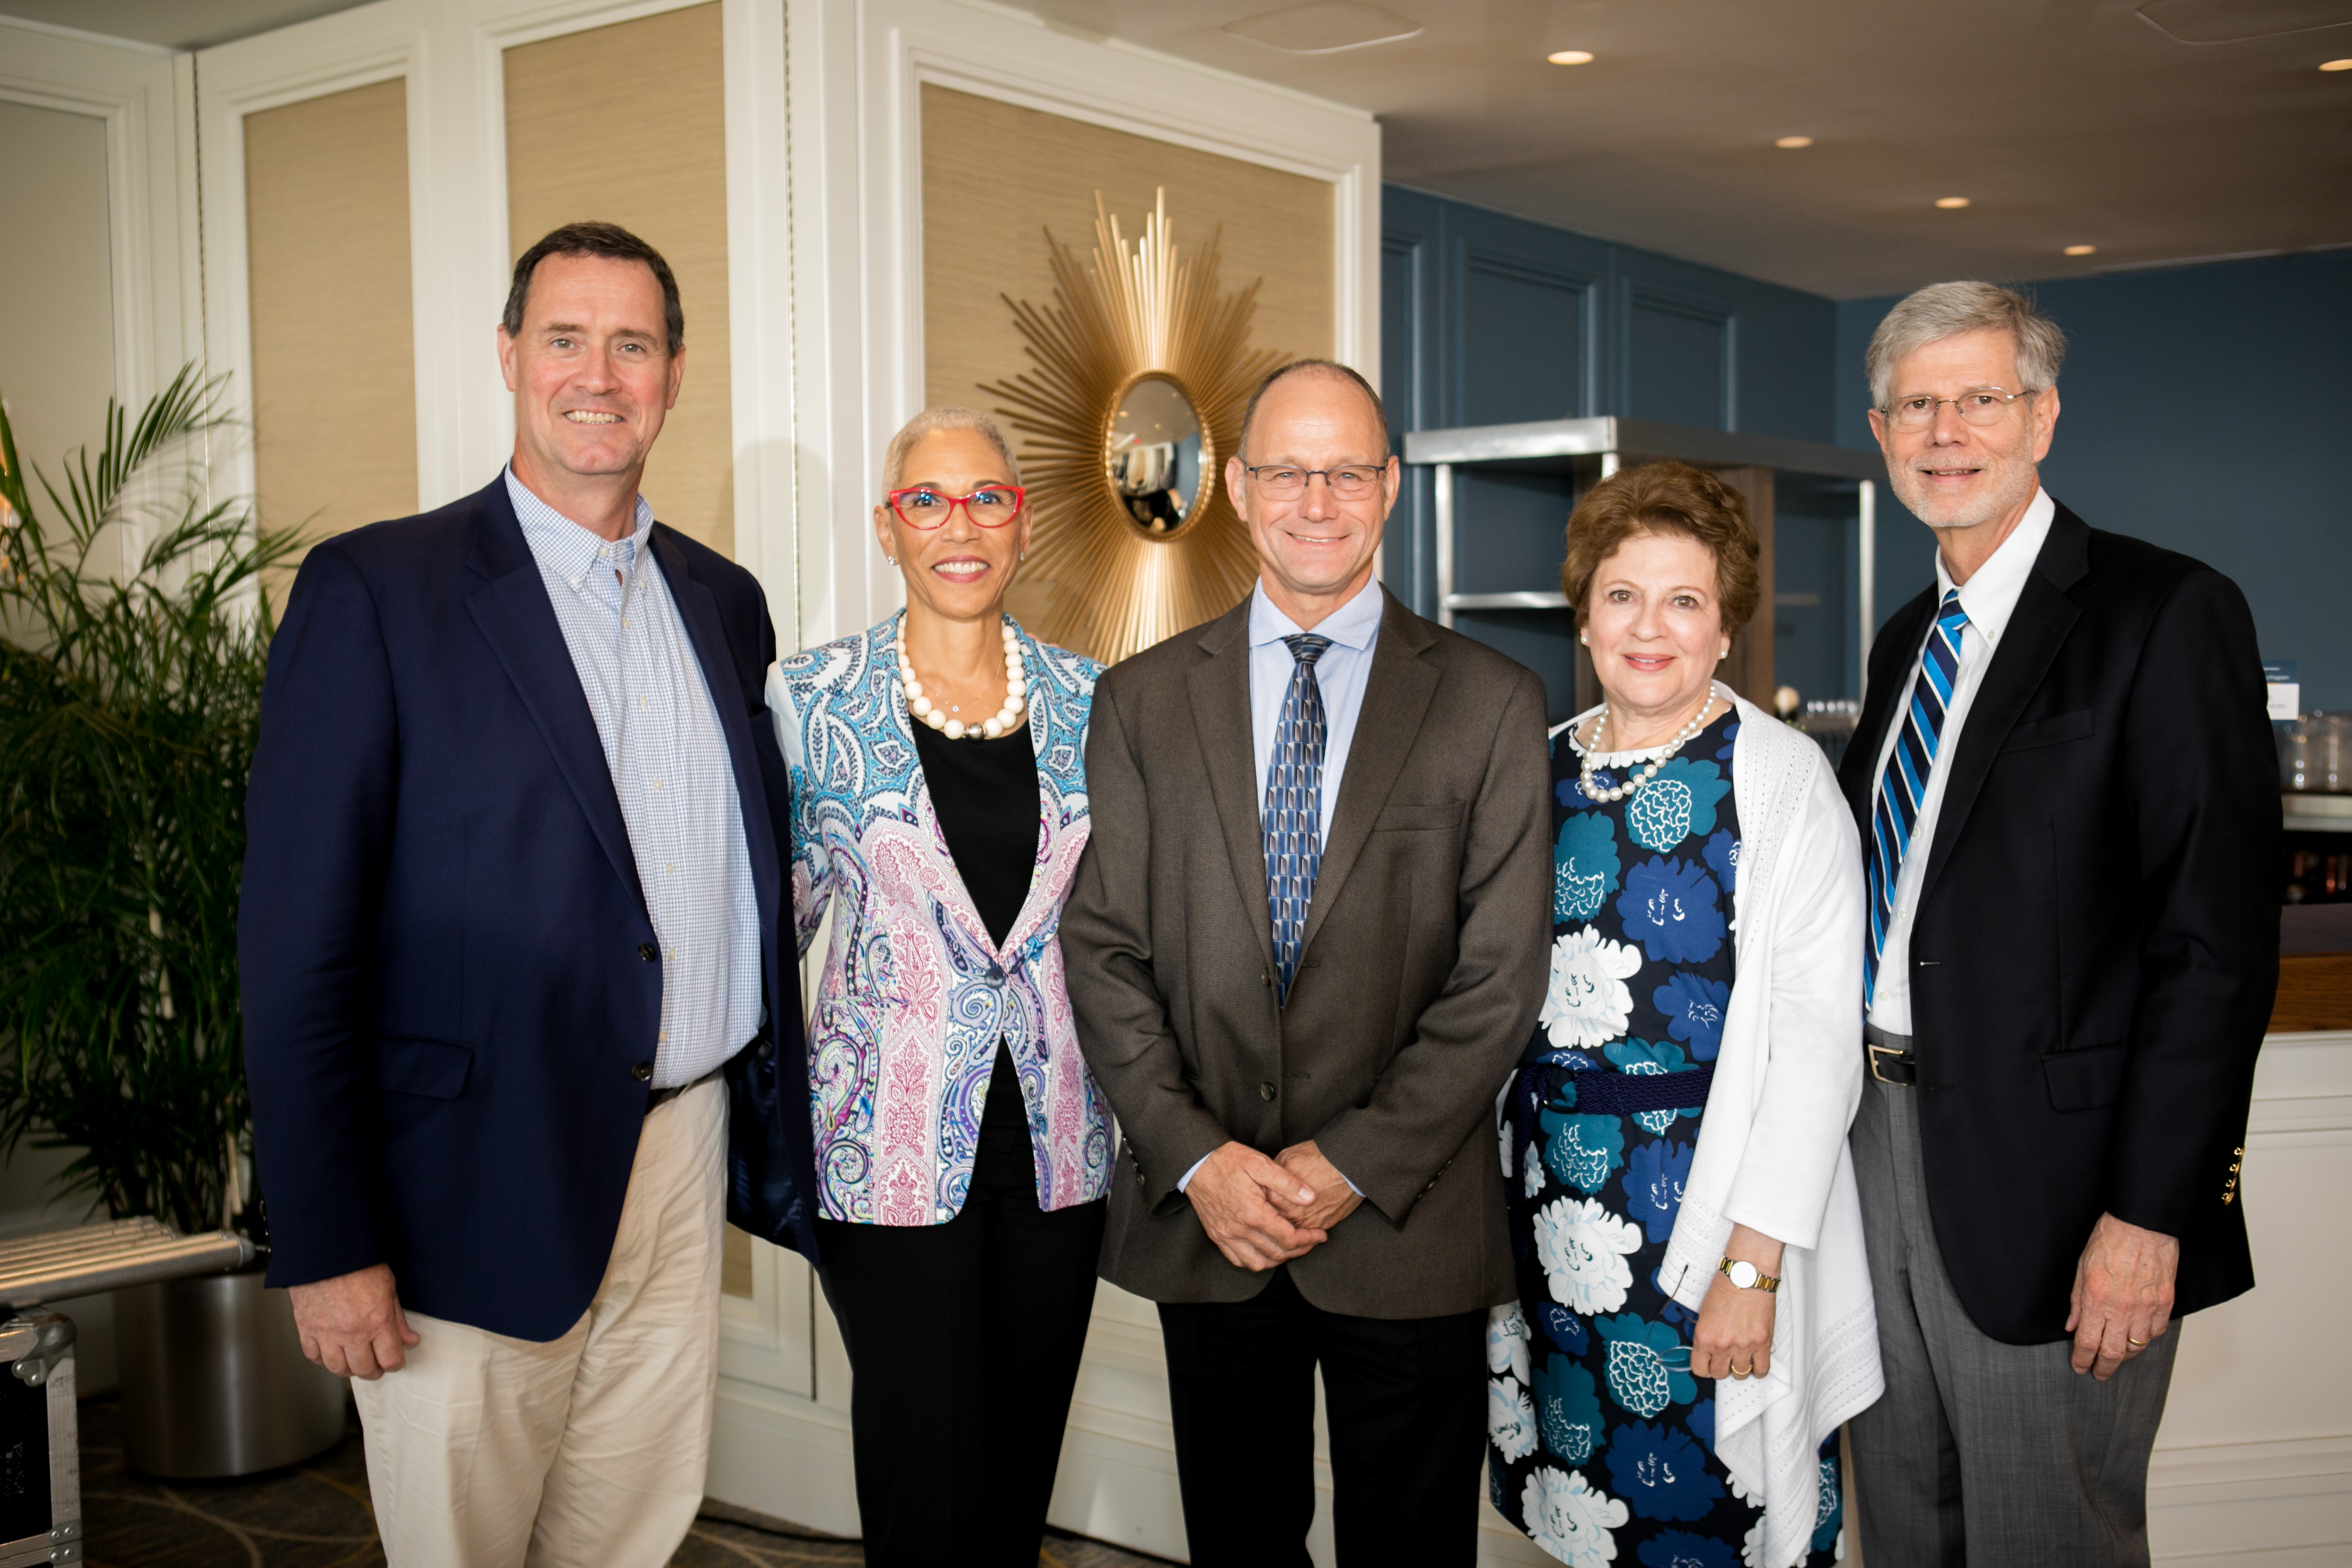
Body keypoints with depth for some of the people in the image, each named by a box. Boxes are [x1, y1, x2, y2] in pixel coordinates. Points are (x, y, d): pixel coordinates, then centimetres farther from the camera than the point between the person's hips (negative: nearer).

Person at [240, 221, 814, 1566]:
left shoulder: (724, 599, 10)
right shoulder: (374, 591, -7)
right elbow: (298, 942, -10)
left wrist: (783, 1125, 12)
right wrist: (327, 1246, -12)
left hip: (683, 1156, 5)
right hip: (480, 1190, -4)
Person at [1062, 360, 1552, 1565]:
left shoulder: (1492, 704, -1)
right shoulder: (1141, 700, 5)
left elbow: (1501, 977, -5)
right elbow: (1103, 948, 1)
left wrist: (1356, 1166, -12)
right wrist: (1197, 1156, -10)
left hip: (1407, 1224, -1)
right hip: (1200, 1218, 2)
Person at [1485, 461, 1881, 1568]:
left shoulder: (1782, 779, -7)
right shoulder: (1541, 770, 7)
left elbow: (1816, 1038, -12)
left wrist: (1754, 1265, -17)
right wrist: (1486, 1216, 7)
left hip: (1711, 1215, -4)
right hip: (1554, 1215, 5)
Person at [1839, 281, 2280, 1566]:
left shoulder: (2165, 615, -11)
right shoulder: (1905, 639, 13)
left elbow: (2218, 942, -16)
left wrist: (2151, 1214, -20)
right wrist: (1853, 1107, 9)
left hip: (2040, 1172, -7)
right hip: (1880, 1142, 7)